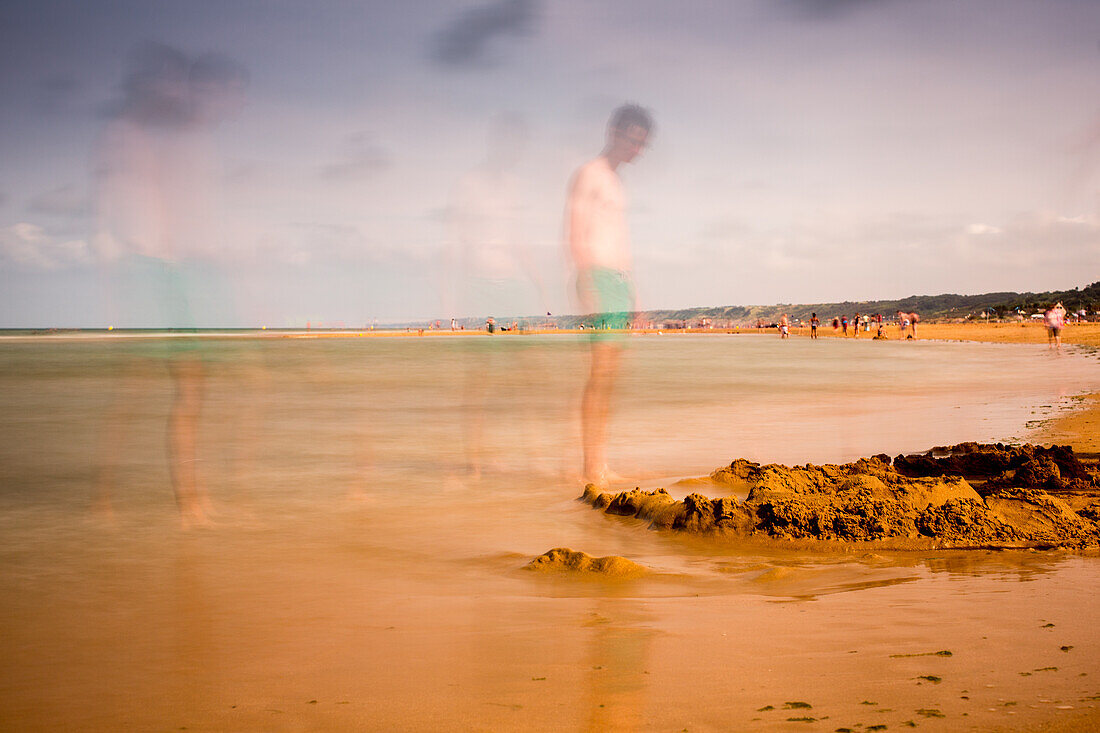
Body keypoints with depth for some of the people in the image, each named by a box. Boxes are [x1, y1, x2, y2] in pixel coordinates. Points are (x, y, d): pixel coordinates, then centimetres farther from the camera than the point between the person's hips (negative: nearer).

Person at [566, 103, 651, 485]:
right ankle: (591, 466, -15)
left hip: (620, 280, 9)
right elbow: (575, 235, -11)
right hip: (598, 277, -9)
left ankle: (600, 464, 5)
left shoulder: (615, 181, 24)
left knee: (610, 376, 4)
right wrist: (587, 289, -20)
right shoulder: (589, 174, -3)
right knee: (601, 374, -15)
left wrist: (633, 296, 23)